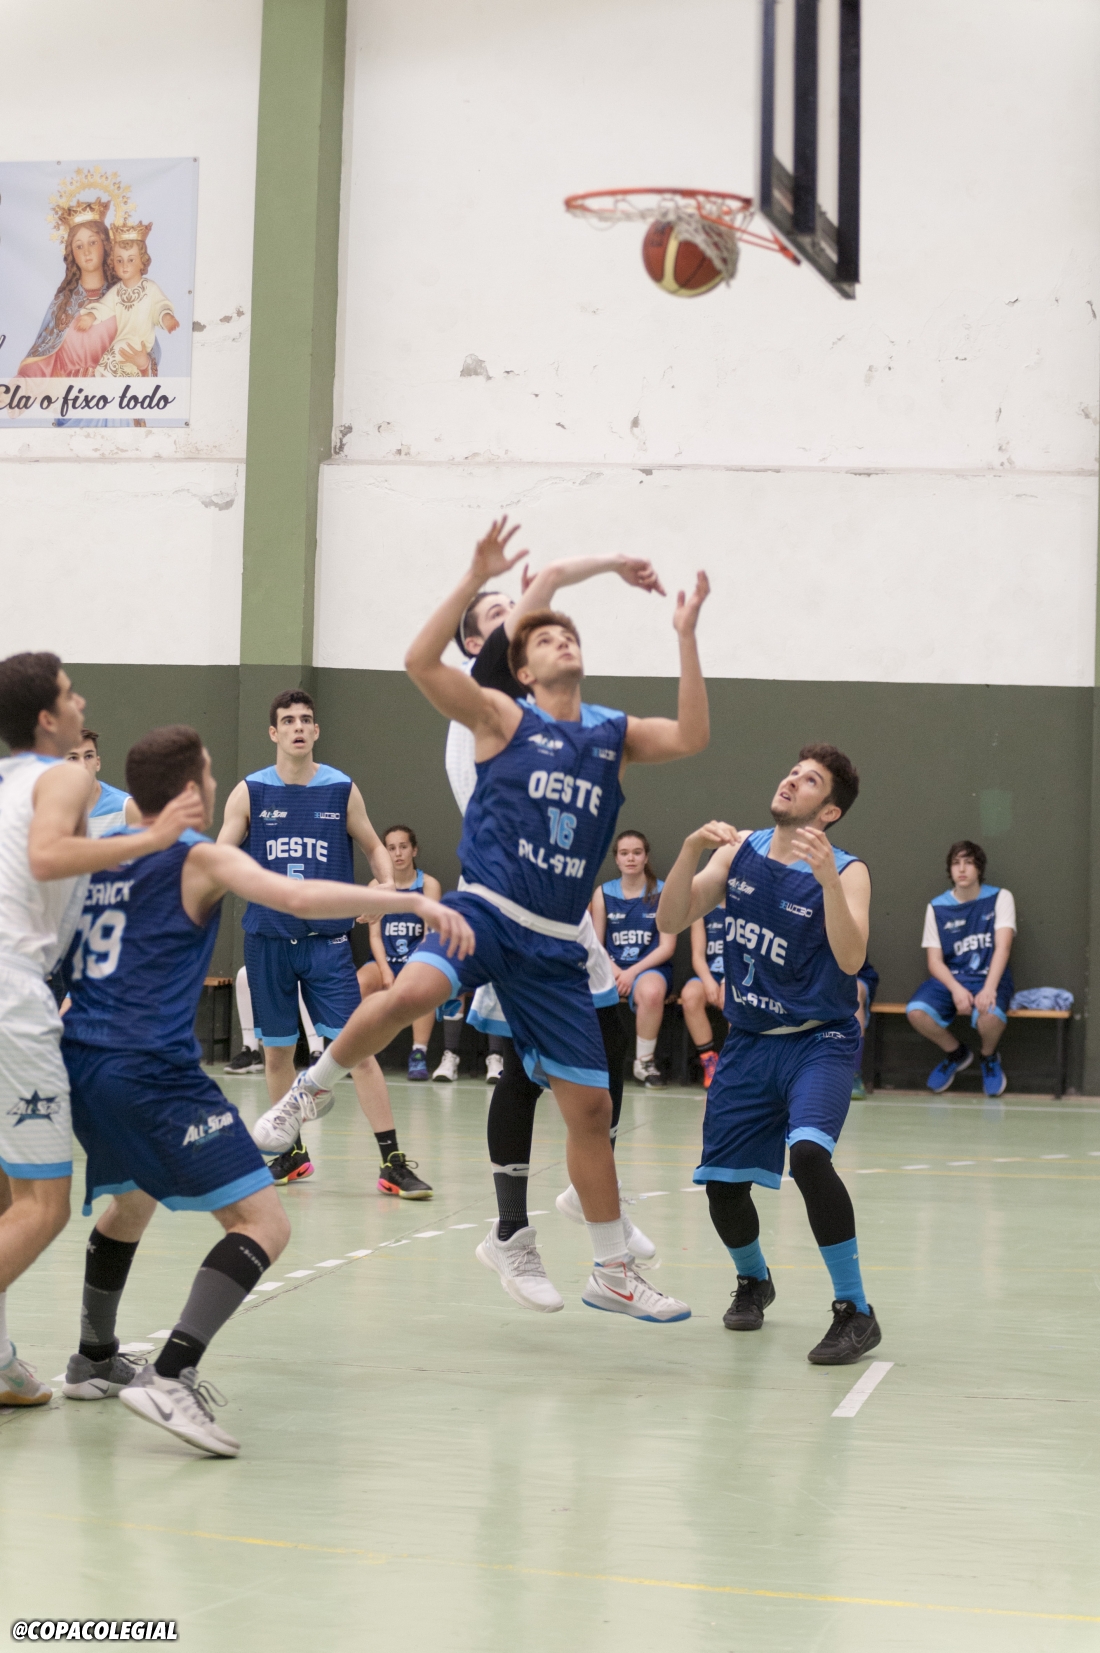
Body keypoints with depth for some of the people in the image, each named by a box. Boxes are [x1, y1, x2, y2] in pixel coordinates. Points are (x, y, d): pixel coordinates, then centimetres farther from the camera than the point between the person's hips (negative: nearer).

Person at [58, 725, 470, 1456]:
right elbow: (300, 897, -19)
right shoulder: (200, 857, -2)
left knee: (132, 1200, 34)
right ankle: (171, 1379, -24)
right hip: (152, 1071, -8)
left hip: (81, 1062, 8)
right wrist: (416, 901, -18)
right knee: (264, 1223, -9)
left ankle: (95, 1360, 44)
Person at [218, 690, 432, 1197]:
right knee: (276, 1051, 9)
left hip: (327, 939, -1)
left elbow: (373, 845, 11)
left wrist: (389, 883, -9)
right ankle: (292, 1152, 27)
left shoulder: (342, 789, 2)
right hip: (268, 939, 1)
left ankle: (393, 1163, -7)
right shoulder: (250, 792, 2)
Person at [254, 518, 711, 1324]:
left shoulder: (616, 735, 12)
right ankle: (315, 1088, -8)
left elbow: (693, 737, -5)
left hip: (556, 943, 4)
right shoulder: (504, 717, 2)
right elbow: (421, 661, -11)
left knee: (590, 1105, 5)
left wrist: (687, 636, -9)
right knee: (409, 993, -36)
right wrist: (477, 579, -17)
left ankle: (613, 1271, 18)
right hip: (485, 910, -4)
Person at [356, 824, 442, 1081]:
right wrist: (385, 971, -14)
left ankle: (419, 1054, -30)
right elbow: (375, 935, 2)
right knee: (359, 983, -31)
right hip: (385, 960, 2)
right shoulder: (377, 886, 7)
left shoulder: (429, 884, 0)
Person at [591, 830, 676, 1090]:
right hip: (611, 967, 2)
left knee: (651, 991, -40)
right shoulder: (603, 893, 11)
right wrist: (612, 969, -12)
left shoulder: (662, 892, 4)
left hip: (650, 967, -2)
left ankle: (645, 1062, -18)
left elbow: (667, 947, -1)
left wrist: (633, 972, -14)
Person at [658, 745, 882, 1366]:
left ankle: (856, 1313, -19)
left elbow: (850, 959, -27)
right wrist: (691, 850, -18)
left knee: (808, 1151, -30)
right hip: (748, 1041, 5)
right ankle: (754, 1281, 39)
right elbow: (671, 920, -3)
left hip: (820, 1041, -5)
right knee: (723, 1183, 6)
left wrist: (826, 877, -38)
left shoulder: (847, 872, -11)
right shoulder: (740, 852, 3)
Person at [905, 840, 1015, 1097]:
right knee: (916, 1012, -29)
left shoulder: (1000, 898, 2)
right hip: (949, 979, 2)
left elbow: (1003, 947, -10)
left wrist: (989, 989, -26)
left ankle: (989, 1057, 2)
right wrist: (956, 989, -20)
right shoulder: (937, 907, 6)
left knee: (989, 1016, -38)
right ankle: (956, 1054, 5)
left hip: (989, 978, -2)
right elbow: (934, 961, 1)